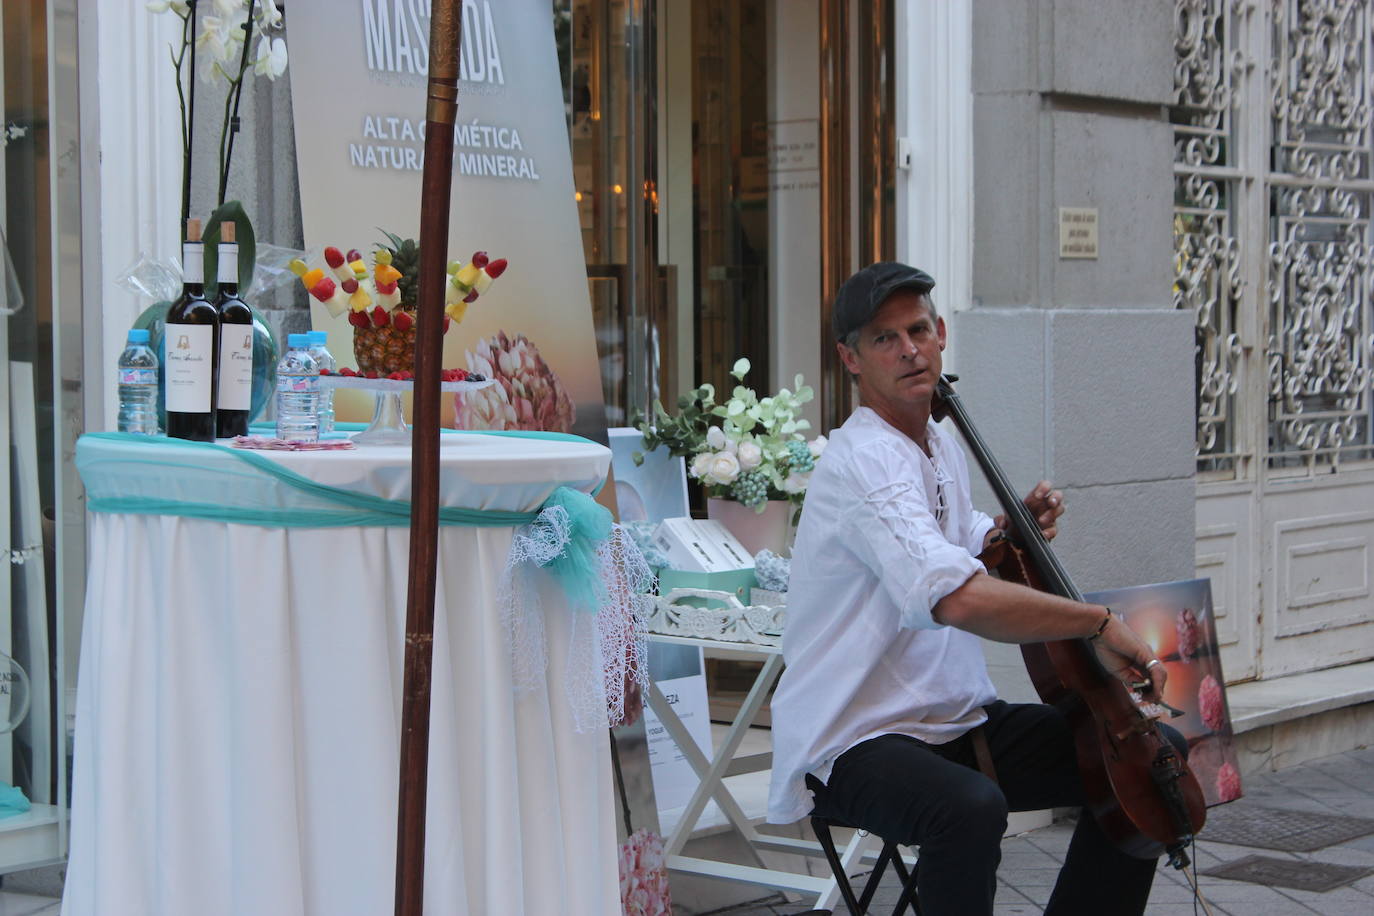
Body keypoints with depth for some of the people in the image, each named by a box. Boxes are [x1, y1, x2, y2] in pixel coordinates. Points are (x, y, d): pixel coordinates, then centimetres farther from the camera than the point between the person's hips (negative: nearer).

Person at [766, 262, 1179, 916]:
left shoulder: (942, 450, 12)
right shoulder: (864, 462, -20)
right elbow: (960, 599, -35)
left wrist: (1012, 528, 11)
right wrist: (1097, 621, -27)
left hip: (961, 721, 9)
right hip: (858, 740, -9)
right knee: (972, 809, -39)